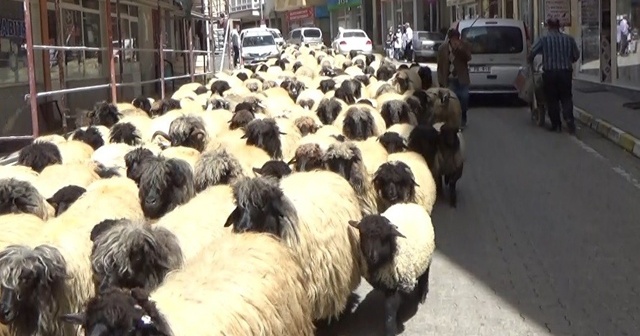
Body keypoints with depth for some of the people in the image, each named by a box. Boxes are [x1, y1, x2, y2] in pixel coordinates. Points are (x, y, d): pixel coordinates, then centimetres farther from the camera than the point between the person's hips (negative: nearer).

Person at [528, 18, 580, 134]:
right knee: (566, 97, 10)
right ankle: (569, 118, -13)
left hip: (549, 73, -2)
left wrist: (530, 63, 14)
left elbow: (532, 52, -7)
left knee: (552, 99, 7)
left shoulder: (544, 39, -5)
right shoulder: (569, 39, 3)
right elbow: (576, 55, 9)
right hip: (566, 72, 2)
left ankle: (556, 124, 8)